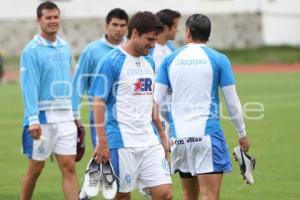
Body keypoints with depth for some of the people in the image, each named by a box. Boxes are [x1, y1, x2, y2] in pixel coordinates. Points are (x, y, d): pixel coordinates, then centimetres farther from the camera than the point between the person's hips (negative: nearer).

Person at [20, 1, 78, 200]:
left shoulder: (65, 48, 11)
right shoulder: (32, 50, -8)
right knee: (35, 167, 5)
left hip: (65, 116, 5)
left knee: (69, 167, -2)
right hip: (43, 116, -5)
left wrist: (74, 114, 15)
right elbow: (29, 86, -14)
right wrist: (33, 119, -21)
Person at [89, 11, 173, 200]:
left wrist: (162, 136, 20)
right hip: (122, 143, -6)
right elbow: (98, 103, -11)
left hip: (150, 141, 6)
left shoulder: (149, 62, 13)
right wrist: (102, 142, -16)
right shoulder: (111, 62, -8)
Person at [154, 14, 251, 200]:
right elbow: (233, 102, 0)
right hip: (208, 133, -4)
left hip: (179, 134, 4)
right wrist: (243, 134, 12)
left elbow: (156, 99, 6)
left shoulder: (170, 59, 8)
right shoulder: (219, 59, 0)